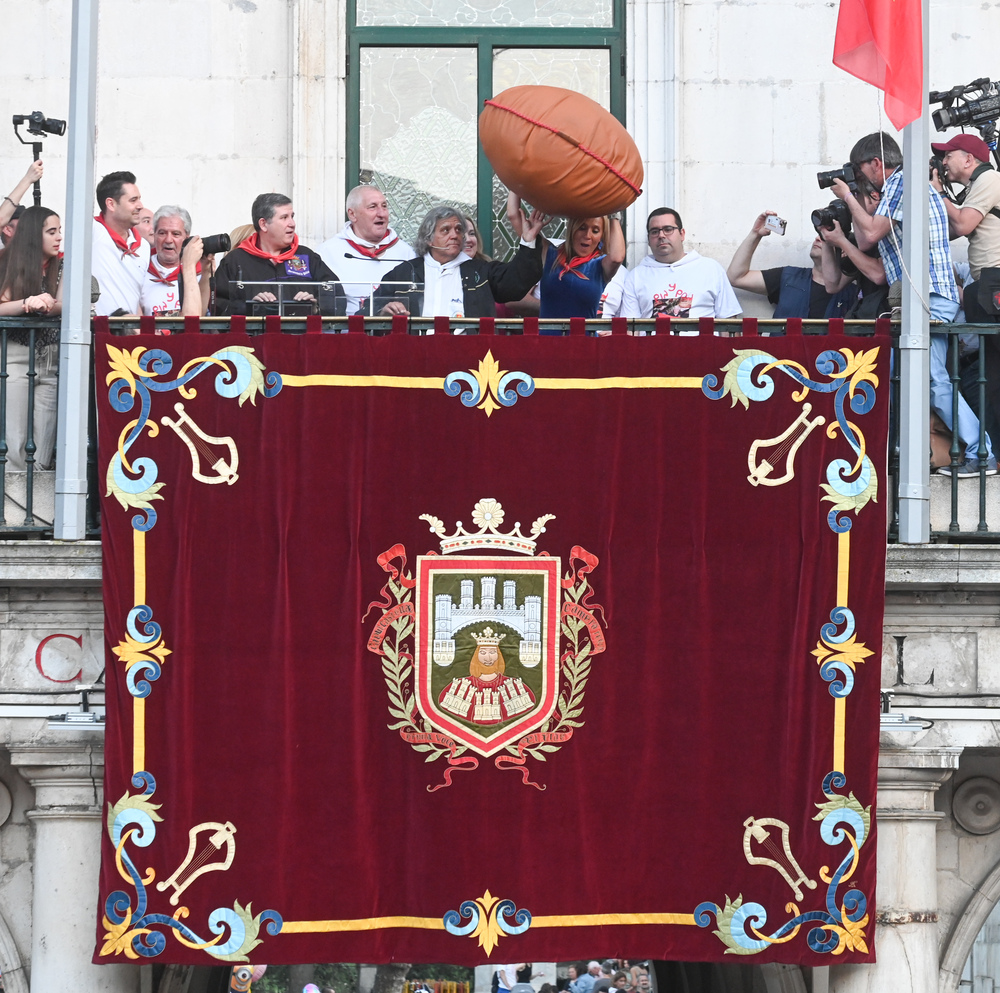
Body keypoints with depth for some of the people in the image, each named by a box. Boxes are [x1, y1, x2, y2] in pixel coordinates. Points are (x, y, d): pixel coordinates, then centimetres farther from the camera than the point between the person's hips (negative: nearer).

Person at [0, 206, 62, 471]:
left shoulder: (60, 267, 10)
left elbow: (62, 306, -3)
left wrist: (42, 305, -23)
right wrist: (28, 303, -27)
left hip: (50, 360, 3)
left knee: (43, 448, -2)